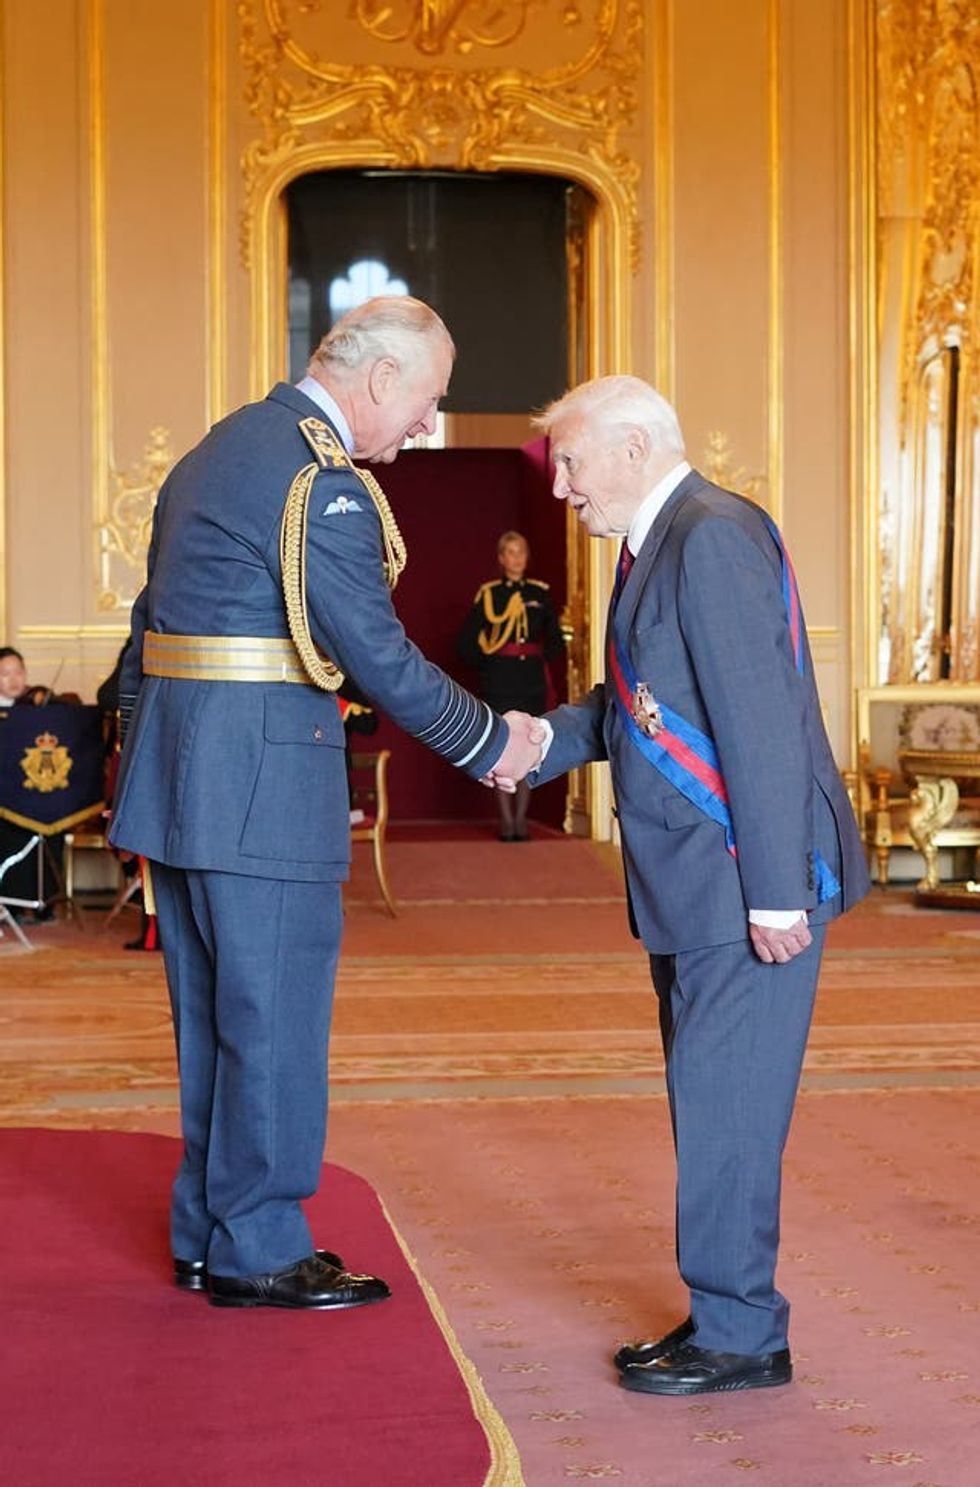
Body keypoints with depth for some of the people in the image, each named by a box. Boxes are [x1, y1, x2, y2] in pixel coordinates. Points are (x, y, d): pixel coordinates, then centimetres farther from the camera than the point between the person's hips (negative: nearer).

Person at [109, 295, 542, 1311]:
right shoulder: (320, 479, -15)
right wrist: (490, 743, -3)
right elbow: (378, 656, -15)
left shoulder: (220, 448, 17)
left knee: (214, 1017, 16)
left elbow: (154, 618, 19)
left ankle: (206, 1233, 26)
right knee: (274, 1017, 0)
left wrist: (138, 749, 23)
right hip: (261, 777, -10)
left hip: (179, 771, 10)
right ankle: (258, 1252, 10)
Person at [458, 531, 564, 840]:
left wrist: (541, 660, 3)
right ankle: (506, 819, 2)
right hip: (498, 683, -2)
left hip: (532, 681, 2)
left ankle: (521, 818, 8)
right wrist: (485, 664, -1)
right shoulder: (487, 594, 3)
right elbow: (466, 642, 4)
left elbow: (556, 640, 14)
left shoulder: (540, 593, 9)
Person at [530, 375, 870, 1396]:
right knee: (707, 1107, 15)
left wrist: (775, 892, -23)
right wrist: (542, 742, 8)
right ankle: (723, 1320, 26)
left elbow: (761, 720, -22)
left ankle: (740, 1337, 8)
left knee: (724, 1108, -3)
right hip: (694, 889, 10)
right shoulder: (660, 545, 15)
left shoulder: (714, 537, -16)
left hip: (748, 886, -10)